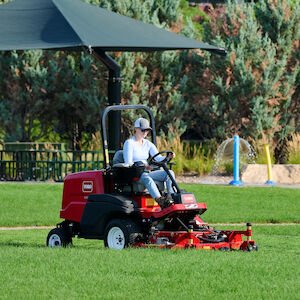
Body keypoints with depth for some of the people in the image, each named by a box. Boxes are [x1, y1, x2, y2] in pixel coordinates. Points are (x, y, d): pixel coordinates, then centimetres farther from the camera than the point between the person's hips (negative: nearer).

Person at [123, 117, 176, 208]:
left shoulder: (148, 144, 16)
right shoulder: (129, 143, -3)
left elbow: (158, 158, 7)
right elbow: (128, 163, -13)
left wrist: (168, 157, -15)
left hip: (146, 173, 7)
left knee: (169, 173, -17)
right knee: (146, 177, -41)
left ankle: (171, 196, -39)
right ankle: (160, 200, -62)